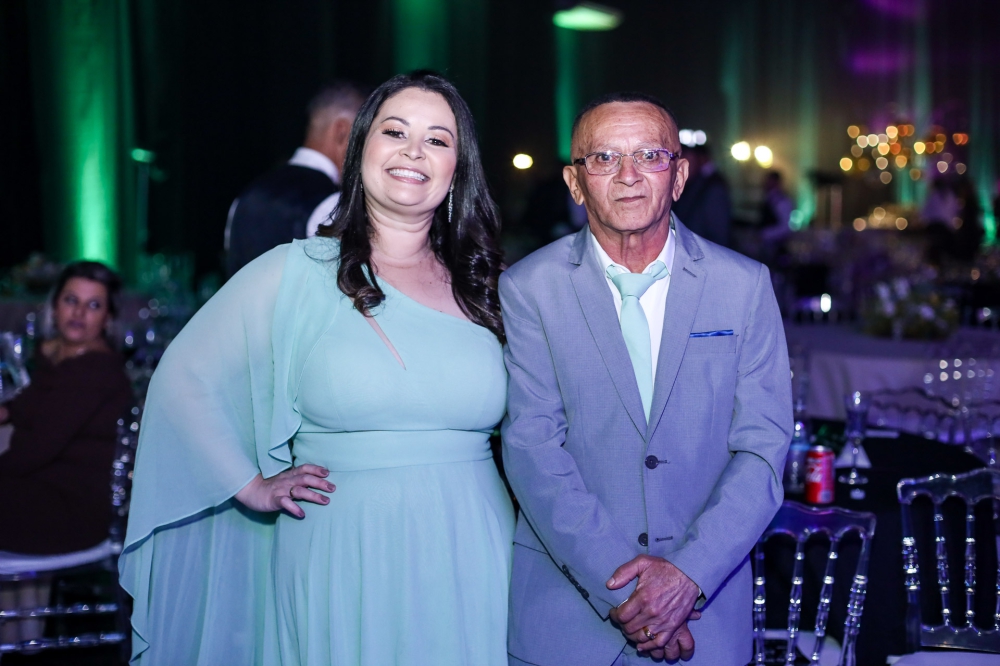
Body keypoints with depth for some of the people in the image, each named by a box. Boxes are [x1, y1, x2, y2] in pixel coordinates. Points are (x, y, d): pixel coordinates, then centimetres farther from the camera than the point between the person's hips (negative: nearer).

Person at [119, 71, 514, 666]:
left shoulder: (487, 286, 6)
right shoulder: (294, 274, -2)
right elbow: (183, 379, 3)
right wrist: (252, 488, -1)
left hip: (470, 564, 3)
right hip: (340, 561, -2)